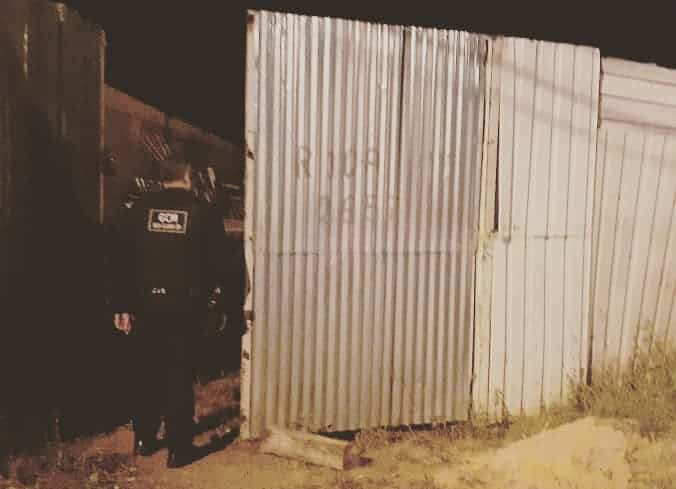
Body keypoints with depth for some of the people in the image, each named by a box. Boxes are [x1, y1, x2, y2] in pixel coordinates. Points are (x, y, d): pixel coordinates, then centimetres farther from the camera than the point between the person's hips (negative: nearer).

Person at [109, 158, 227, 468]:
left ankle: (144, 440, 27)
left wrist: (121, 306, 5)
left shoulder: (138, 209, 2)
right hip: (184, 304, -2)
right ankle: (179, 449, 9)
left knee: (146, 372, 16)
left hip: (145, 302, 2)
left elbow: (120, 260, 0)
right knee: (178, 375, 5)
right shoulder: (204, 212, -3)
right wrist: (211, 299, 13)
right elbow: (216, 262, -1)